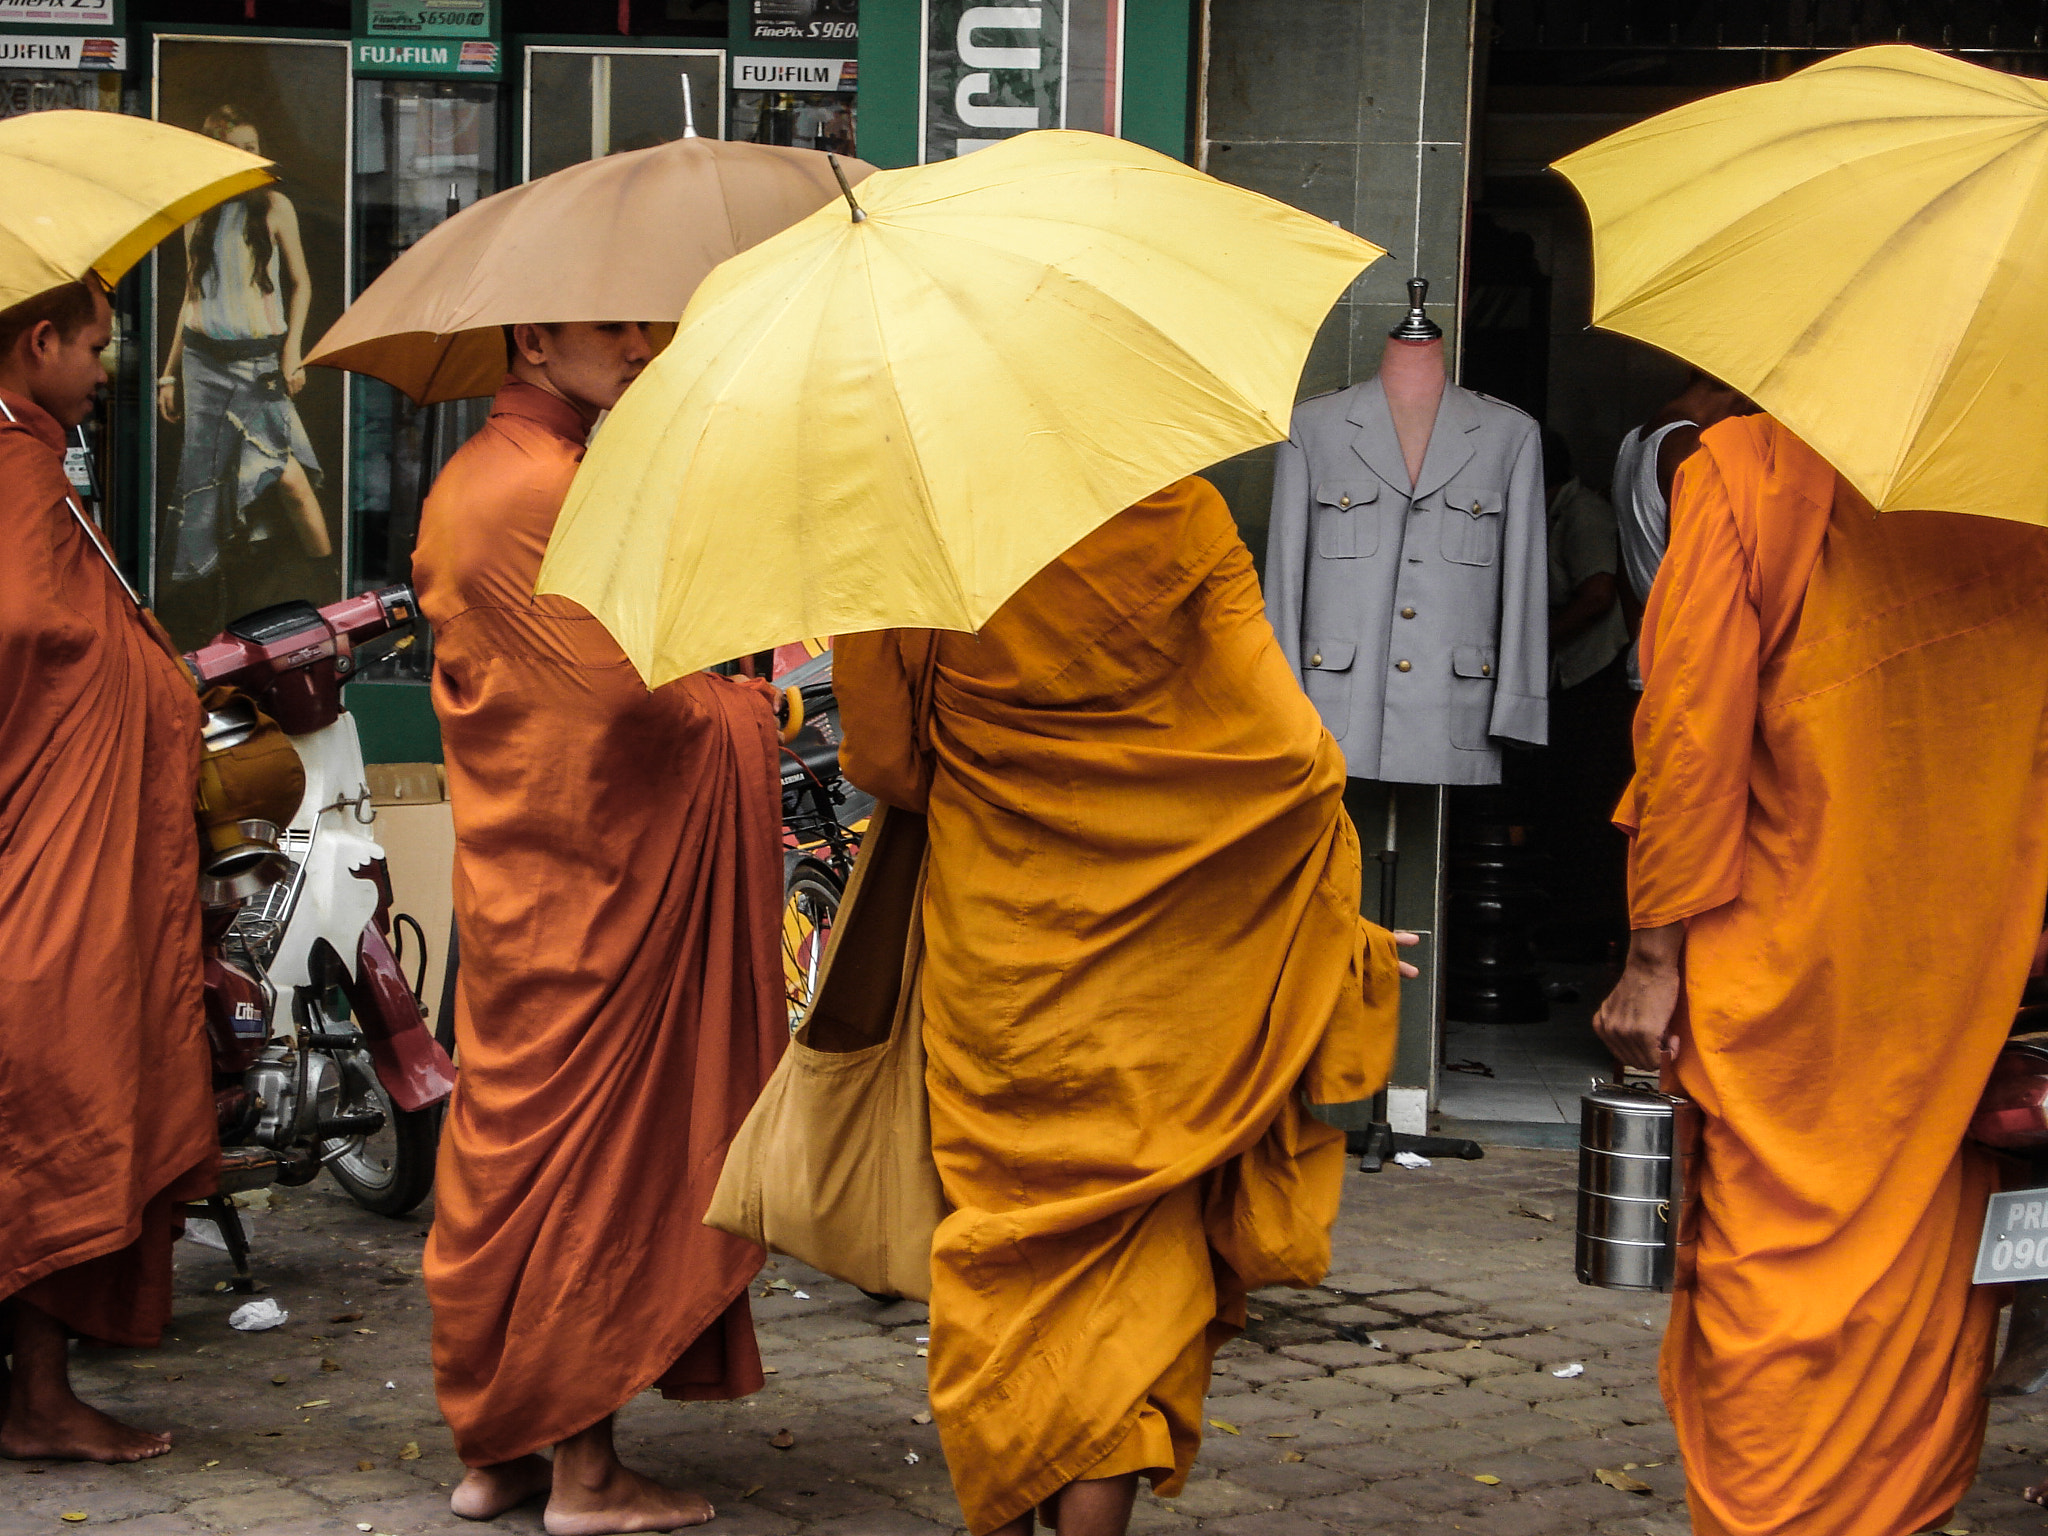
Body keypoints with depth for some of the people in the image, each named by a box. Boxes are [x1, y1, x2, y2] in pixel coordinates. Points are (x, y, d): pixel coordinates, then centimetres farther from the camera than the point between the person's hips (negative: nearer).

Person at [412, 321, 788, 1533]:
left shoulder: (479, 481, 17)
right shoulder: (541, 492, -16)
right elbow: (632, 690, -20)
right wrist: (740, 709, -2)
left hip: (525, 878, 10)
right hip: (588, 888, -10)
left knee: (517, 1146, 13)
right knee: (591, 1150, -4)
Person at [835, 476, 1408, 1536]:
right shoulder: (1178, 512, -11)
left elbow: (878, 753, 0)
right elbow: (1286, 750, -9)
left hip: (994, 935, 1)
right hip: (1153, 948, -1)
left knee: (1000, 1222, 13)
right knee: (1135, 1229, 8)